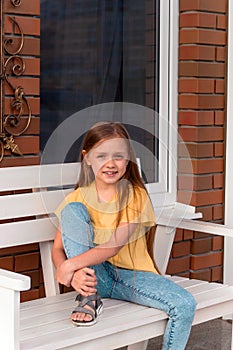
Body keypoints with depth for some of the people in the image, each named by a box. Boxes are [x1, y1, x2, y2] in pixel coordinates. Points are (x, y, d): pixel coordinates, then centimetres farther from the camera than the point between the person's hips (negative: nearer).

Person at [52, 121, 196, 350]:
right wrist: (73, 275, -25)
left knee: (185, 305, -26)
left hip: (132, 275, -1)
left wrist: (71, 265, -28)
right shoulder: (78, 198, 0)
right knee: (72, 210, -19)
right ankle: (88, 298, -19)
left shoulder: (136, 196, -7)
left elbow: (115, 245, -19)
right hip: (95, 276, 1)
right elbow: (57, 249, -4)